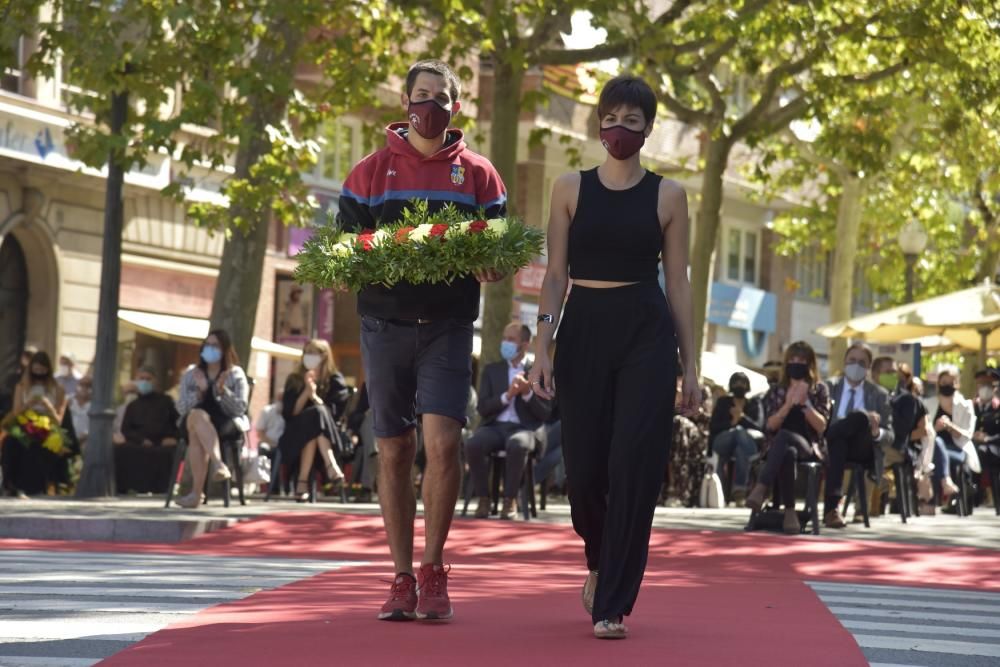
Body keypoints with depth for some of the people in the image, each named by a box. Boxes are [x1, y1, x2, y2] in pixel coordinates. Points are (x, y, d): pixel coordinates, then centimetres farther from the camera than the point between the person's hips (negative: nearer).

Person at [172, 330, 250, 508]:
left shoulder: (235, 374, 13)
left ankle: (196, 492, -44)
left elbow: (240, 407, 1)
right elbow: (181, 408, 8)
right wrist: (200, 391, -8)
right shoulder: (190, 375, 19)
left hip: (227, 424, -2)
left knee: (196, 433, -36)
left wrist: (223, 391, -16)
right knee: (198, 415, -37)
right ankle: (218, 463, -52)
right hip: (193, 422, 2)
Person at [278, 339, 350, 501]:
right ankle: (330, 464, -47)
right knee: (315, 415, -31)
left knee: (317, 413, -33)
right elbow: (289, 413, -1)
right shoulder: (294, 380, 10)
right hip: (296, 437, 0)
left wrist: (314, 396, -17)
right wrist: (306, 392, -11)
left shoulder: (336, 380, 7)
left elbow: (335, 413, -5)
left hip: (329, 437, 0)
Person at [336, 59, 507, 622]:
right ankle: (403, 580, 12)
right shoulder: (373, 170, 8)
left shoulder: (478, 174, 8)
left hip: (448, 326, -1)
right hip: (386, 322, 1)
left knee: (443, 442, -15)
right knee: (395, 451, 4)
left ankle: (434, 569, 0)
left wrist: (491, 267, -14)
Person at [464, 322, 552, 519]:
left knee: (518, 445, -40)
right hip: (494, 426, 2)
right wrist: (508, 395, -6)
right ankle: (483, 498, -18)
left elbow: (545, 414, 7)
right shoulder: (492, 370, 20)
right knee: (473, 444, -33)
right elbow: (482, 408, 9)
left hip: (522, 428, -2)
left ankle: (510, 499, -24)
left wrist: (528, 393, -9)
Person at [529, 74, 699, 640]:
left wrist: (691, 366, 3)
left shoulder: (667, 195, 5)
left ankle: (612, 605, -3)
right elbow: (556, 276, 5)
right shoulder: (571, 189, 7)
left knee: (633, 466, -9)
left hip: (647, 335, -1)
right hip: (583, 330, 1)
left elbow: (679, 283, 6)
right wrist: (543, 346, -5)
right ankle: (601, 562, 34)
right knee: (584, 466, 2)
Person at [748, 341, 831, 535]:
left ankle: (761, 488, -50)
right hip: (779, 447, 1)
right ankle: (789, 511, -46)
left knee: (784, 436, -39)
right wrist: (789, 404, -12)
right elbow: (770, 425, 2)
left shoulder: (819, 390, 11)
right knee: (788, 453, -41)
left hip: (808, 447, -1)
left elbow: (821, 426, 0)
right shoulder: (776, 391, 15)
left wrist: (804, 403, -13)